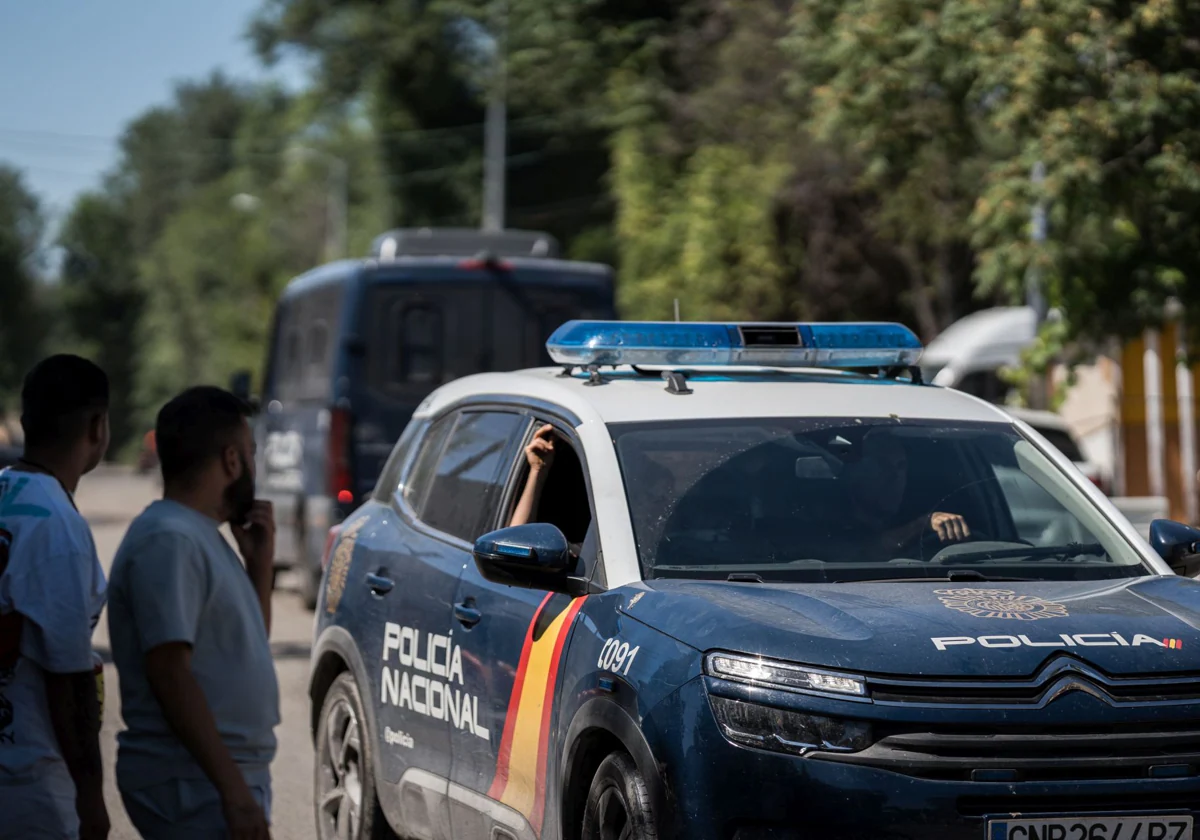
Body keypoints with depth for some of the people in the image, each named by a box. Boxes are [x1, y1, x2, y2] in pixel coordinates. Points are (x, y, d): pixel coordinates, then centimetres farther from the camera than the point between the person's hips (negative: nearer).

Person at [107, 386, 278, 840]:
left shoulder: (199, 535, 16)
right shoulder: (168, 540, -15)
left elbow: (245, 646, 25)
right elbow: (169, 672, -22)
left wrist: (259, 564, 10)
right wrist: (234, 790, -25)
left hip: (220, 777, 10)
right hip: (194, 786, -10)